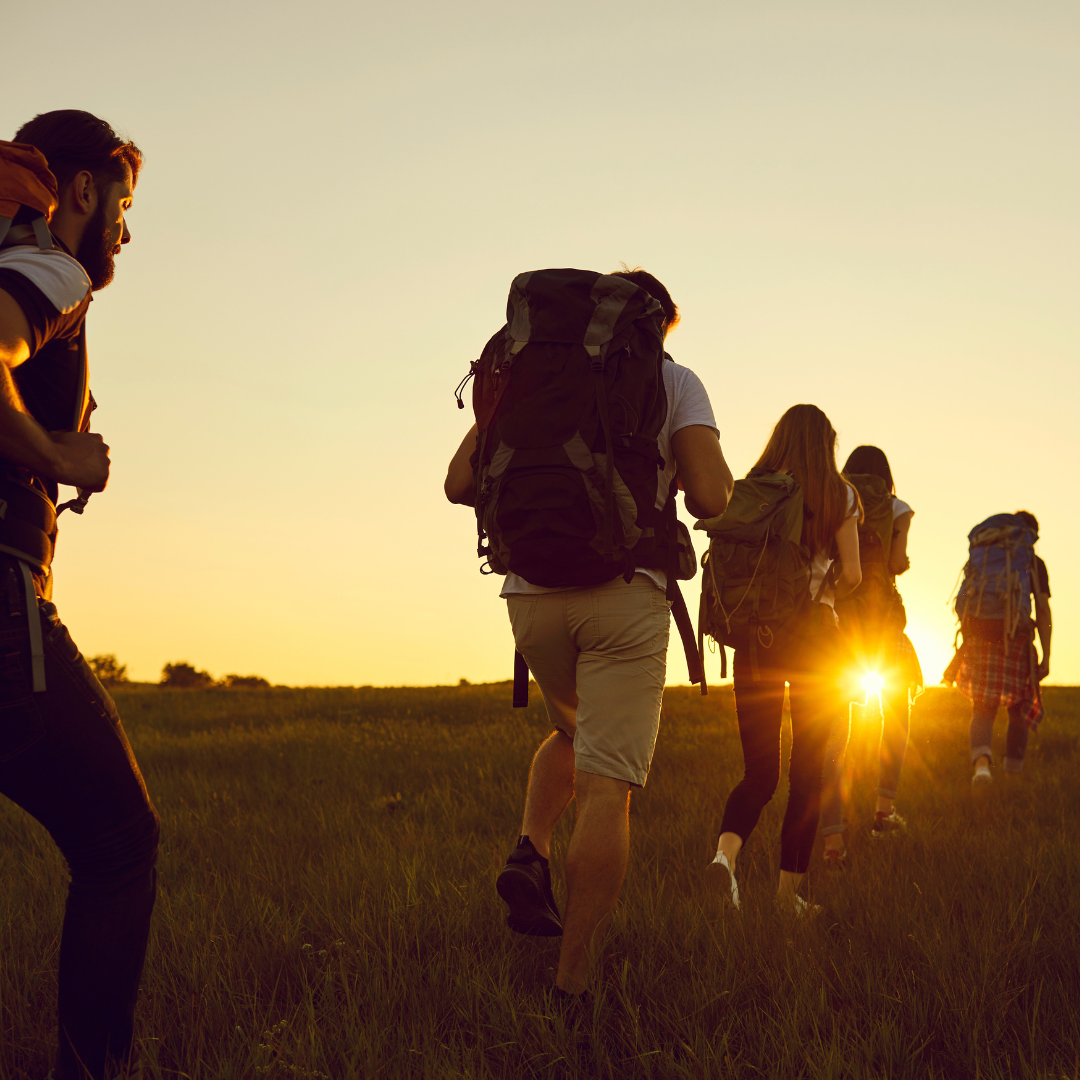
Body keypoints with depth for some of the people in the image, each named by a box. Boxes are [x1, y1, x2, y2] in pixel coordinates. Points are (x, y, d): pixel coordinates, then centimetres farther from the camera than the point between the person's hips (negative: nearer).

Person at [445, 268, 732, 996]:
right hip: (624, 591, -4)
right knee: (606, 788, -4)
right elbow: (711, 498, -7)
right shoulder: (674, 381, 6)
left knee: (574, 731, 30)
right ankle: (571, 987, -9)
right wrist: (710, 474, 16)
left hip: (532, 593, 4)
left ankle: (532, 853, 6)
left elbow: (460, 484, 6)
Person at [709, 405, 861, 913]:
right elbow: (851, 575, -4)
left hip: (754, 633, 2)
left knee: (759, 770, 7)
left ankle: (726, 849, -20)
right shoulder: (838, 495, 0)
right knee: (807, 770, 9)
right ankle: (789, 889, 10)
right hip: (815, 636, -2)